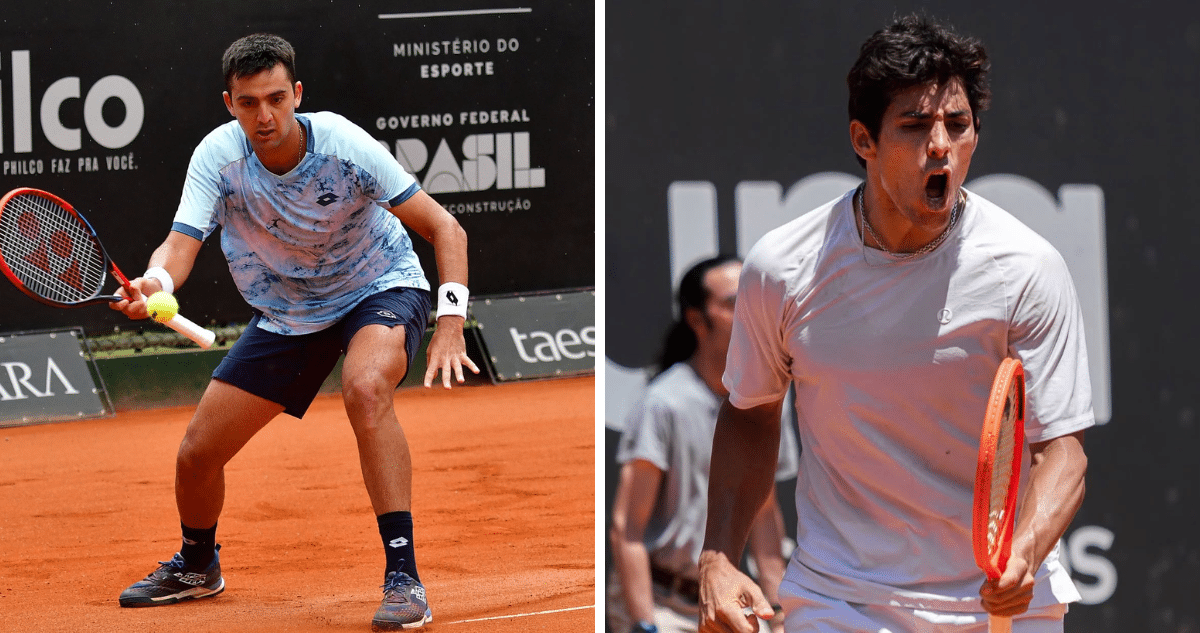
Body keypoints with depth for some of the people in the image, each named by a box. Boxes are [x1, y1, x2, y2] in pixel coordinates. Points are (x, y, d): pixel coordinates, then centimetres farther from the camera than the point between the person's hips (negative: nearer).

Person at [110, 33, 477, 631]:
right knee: (197, 453, 2)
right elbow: (180, 244, -29)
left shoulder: (342, 146, -28)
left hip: (380, 288, -4)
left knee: (365, 389, -38)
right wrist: (154, 283, -53)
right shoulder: (218, 156, -20)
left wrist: (451, 323, -35)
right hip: (286, 309, 4)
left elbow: (445, 229, -24)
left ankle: (404, 577, -33)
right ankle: (197, 566, 37)